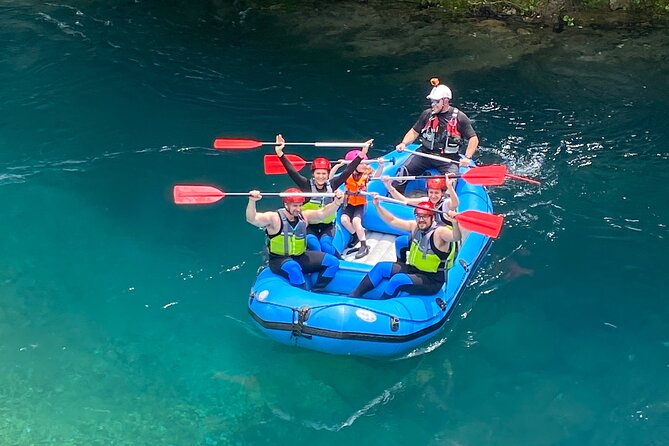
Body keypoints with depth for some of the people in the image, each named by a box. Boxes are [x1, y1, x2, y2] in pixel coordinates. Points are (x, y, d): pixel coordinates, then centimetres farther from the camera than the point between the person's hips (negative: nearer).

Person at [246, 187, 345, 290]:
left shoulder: (304, 216, 2)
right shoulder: (274, 218, -15)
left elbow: (322, 213, -6)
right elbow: (251, 219, -27)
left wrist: (336, 202, -25)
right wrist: (252, 201, -47)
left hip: (301, 257, 6)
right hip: (279, 261, -6)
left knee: (333, 262, -4)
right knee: (293, 267, -41)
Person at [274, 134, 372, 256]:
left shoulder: (332, 185, -6)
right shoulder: (307, 185, -11)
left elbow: (347, 172, -7)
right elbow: (292, 171, -20)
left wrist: (362, 154, -13)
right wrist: (280, 154, -33)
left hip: (327, 226, 1)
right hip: (309, 226, -1)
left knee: (325, 244, -25)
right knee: (313, 244, -30)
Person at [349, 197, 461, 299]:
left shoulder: (440, 232, -21)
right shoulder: (415, 226, 1)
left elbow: (456, 237, -42)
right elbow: (392, 221, 9)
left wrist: (455, 223, -62)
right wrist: (377, 206, 0)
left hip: (432, 281, -8)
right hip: (413, 270, 8)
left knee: (398, 279, -31)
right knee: (381, 267, 1)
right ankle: (353, 296, 5)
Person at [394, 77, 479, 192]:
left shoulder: (460, 118, -4)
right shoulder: (427, 114, 5)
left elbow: (473, 139, -2)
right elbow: (414, 132, 13)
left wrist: (467, 158, -16)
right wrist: (404, 143, -6)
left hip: (448, 158, -2)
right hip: (425, 153, 3)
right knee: (404, 171, -16)